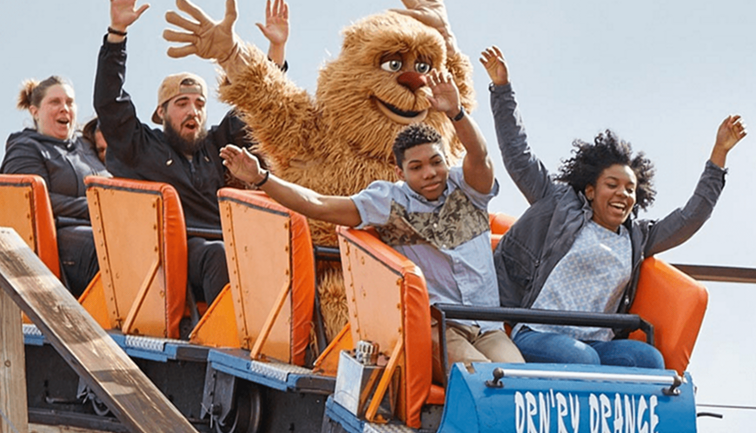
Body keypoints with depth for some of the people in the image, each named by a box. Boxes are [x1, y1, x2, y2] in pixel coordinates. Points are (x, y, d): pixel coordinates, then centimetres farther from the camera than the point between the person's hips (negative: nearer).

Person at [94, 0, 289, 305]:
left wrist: (276, 48, 25)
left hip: (227, 246, 4)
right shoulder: (141, 148, 16)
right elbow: (108, 103, 5)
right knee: (220, 255, -38)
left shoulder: (215, 145, 29)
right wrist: (117, 32, 0)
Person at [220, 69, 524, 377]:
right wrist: (260, 178, -4)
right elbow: (318, 205, 5)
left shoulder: (466, 190, 13)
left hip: (487, 328, 2)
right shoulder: (393, 203, 10)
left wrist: (456, 113, -29)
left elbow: (479, 157, -10)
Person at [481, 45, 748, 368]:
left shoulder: (637, 238, 24)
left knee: (650, 358, -27)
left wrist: (719, 153, 24)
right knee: (581, 359, -37)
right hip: (537, 336, -4)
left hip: (597, 343, 4)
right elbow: (518, 157, 15)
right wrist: (502, 88, 14)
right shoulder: (562, 207, 14)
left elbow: (691, 217, 26)